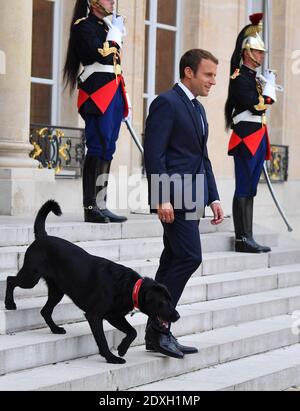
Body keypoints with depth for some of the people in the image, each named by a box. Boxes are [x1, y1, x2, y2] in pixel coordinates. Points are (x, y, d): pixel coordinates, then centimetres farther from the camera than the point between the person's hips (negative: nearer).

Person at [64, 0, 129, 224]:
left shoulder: (107, 26, 20)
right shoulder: (84, 25, -5)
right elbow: (101, 55, -20)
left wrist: (124, 104, 20)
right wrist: (116, 32, -6)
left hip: (113, 96, 8)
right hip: (98, 96, -8)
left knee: (107, 150, 6)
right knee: (98, 149, -12)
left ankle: (101, 206, 8)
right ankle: (90, 208, -11)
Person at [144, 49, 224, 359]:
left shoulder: (197, 108, 21)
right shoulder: (166, 103, -8)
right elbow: (154, 153, -16)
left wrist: (213, 198, 16)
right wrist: (162, 198, -22)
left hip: (190, 199, 9)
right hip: (174, 196, -9)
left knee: (174, 262, 8)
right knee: (189, 257, -14)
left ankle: (157, 333, 11)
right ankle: (158, 325, -8)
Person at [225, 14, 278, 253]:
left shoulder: (254, 78, 18)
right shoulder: (240, 78, -10)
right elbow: (258, 107, -18)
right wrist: (269, 85, -9)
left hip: (257, 141, 9)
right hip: (247, 140, -9)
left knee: (249, 191, 8)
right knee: (244, 190, -8)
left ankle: (247, 238, 10)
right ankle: (242, 239, -8)